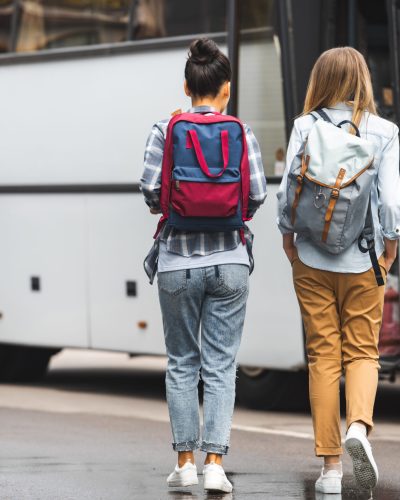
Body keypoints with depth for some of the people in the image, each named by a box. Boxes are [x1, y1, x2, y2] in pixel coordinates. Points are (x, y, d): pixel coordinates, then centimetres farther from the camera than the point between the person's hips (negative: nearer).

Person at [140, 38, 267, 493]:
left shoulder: (165, 131, -3)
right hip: (228, 259, 0)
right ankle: (214, 463, -5)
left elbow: (151, 190, -11)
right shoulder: (241, 133, -2)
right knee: (220, 365, 3)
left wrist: (171, 210, 11)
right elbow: (257, 195, -7)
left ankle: (185, 460, 11)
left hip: (178, 261, 0)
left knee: (182, 363, 12)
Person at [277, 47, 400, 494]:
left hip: (312, 258, 0)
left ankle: (330, 467, 6)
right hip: (363, 259, 0)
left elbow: (288, 189, -7)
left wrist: (288, 235, 8)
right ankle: (359, 424, -21)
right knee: (362, 351, 9)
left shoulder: (304, 128, -3)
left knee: (323, 355, 7)